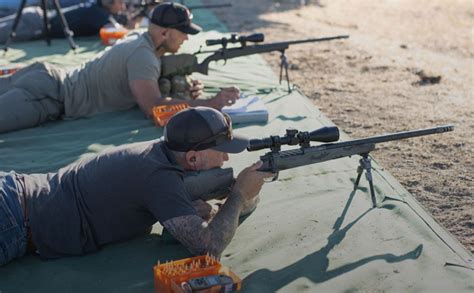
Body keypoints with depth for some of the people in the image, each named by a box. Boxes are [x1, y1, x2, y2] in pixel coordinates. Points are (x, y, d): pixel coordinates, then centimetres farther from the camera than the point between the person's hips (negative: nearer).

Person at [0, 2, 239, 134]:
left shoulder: (139, 41, 9)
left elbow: (149, 88, 20)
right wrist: (211, 103, -25)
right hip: (46, 96, -9)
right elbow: (153, 107, -29)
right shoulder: (143, 56, -20)